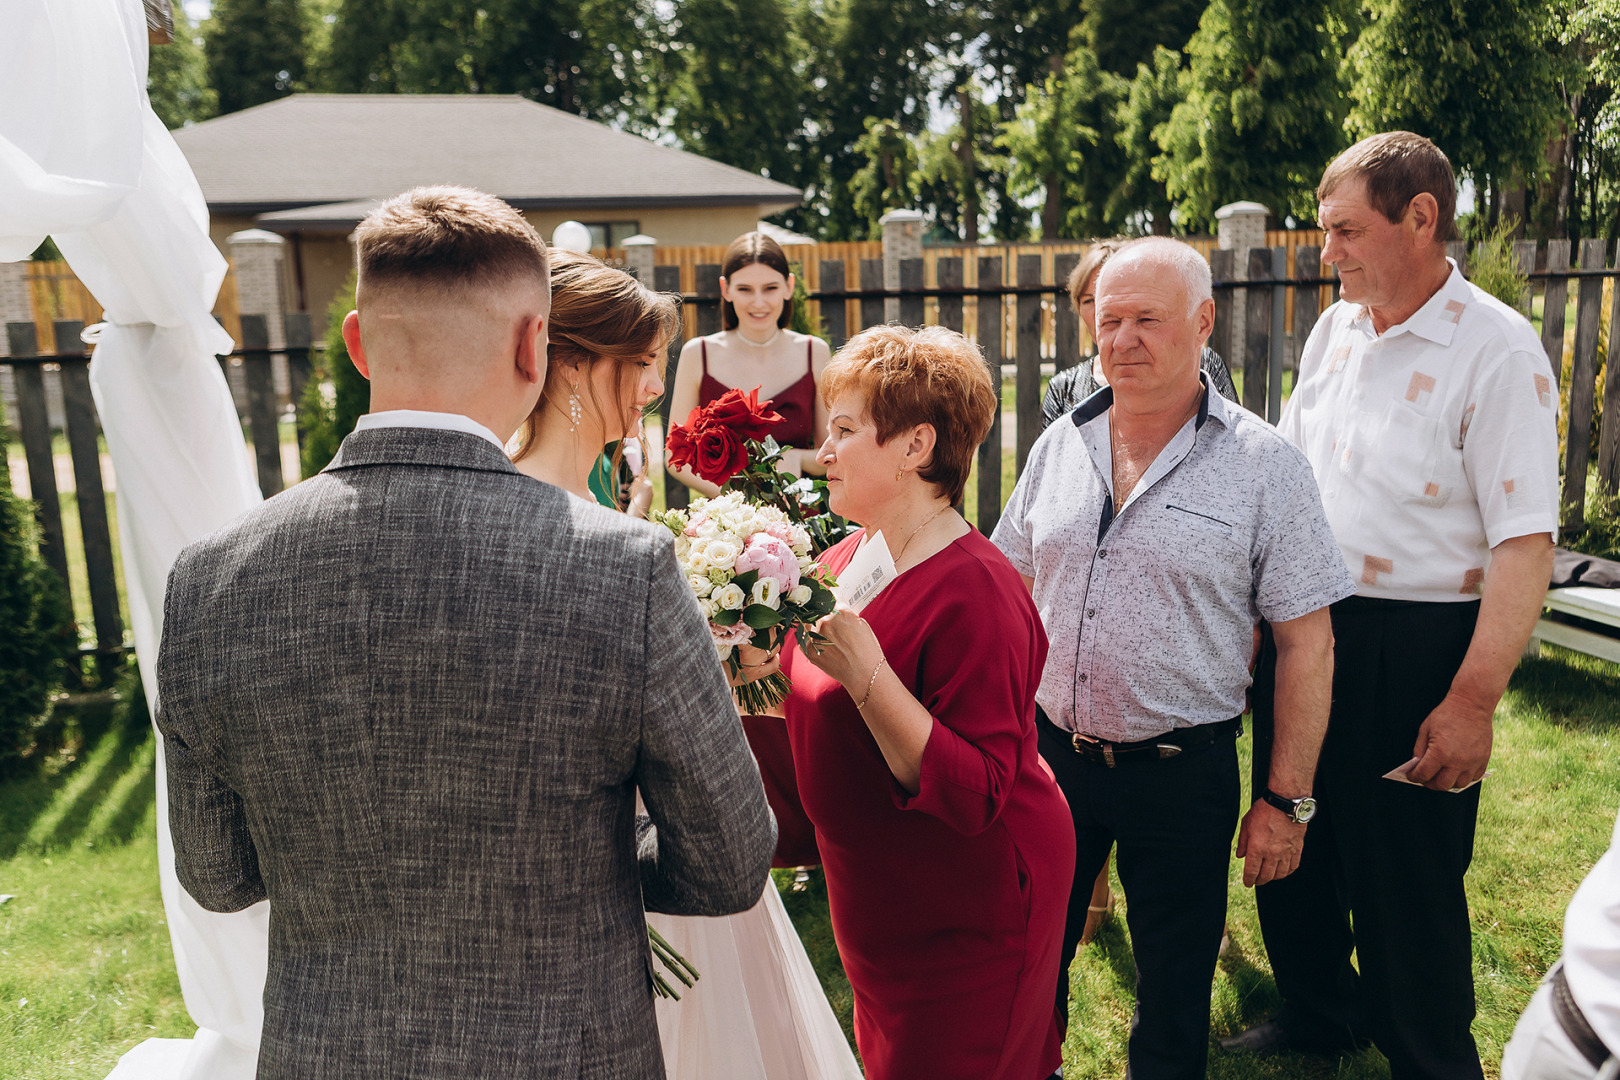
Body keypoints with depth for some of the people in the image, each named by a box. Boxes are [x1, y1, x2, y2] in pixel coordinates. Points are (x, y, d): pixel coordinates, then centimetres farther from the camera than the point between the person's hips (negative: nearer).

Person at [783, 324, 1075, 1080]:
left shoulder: (973, 592, -26)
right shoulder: (847, 560, -1)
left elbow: (975, 793, -29)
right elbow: (821, 704, 12)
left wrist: (868, 676, -35)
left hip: (966, 920, -8)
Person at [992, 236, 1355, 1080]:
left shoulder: (1264, 465, -10)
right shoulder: (1060, 445, 2)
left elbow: (1306, 644, -7)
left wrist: (1286, 800, -7)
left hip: (1182, 771, -3)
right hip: (1050, 752, 4)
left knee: (1174, 986, 15)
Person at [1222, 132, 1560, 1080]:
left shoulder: (1499, 352, -14)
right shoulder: (1336, 328, 8)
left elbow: (1525, 545, -17)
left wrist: (1473, 700, -22)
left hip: (1413, 647, -7)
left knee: (1404, 884, 7)